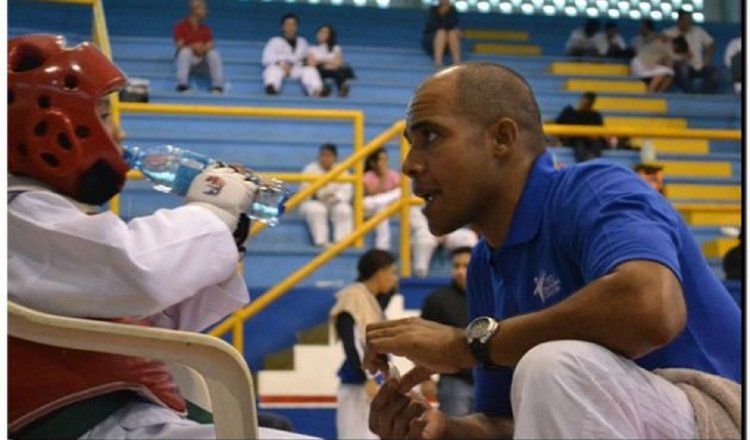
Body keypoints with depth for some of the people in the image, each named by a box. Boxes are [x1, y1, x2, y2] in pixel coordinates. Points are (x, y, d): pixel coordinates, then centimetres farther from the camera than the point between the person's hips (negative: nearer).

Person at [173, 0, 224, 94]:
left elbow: (209, 47, -1)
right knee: (185, 51, -36)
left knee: (214, 53, -25)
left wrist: (203, 48, -25)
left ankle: (218, 86, -29)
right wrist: (193, 47, -28)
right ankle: (182, 85, -42)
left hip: (201, 60, 3)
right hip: (184, 58, -3)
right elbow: (180, 46, -11)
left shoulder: (206, 29, 8)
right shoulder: (181, 27, -4)